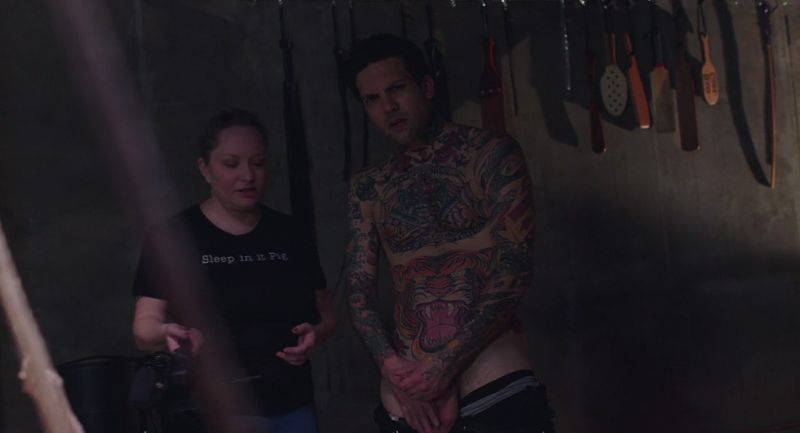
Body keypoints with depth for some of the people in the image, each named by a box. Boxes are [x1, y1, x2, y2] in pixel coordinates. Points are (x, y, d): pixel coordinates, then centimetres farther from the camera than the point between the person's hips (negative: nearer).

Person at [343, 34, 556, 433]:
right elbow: (359, 290, 5)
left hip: (497, 389, -3)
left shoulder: (491, 155, -2)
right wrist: (395, 370, -11)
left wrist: (444, 367, -12)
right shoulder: (367, 188, 10)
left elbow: (514, 271, -9)